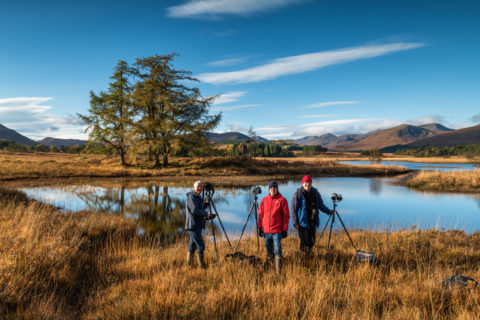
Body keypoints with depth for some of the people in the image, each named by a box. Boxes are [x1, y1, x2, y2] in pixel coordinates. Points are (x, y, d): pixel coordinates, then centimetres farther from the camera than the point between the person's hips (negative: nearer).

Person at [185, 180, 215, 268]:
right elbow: (194, 210, -24)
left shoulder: (198, 197, 17)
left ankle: (189, 266, 22)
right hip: (193, 226, -9)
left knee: (192, 246, 14)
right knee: (201, 246, -6)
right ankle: (202, 267, 1)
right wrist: (206, 213, -13)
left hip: (197, 226, 9)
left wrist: (205, 204, 7)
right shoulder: (191, 196, -12)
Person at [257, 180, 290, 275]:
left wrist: (285, 230, -5)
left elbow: (286, 216, -2)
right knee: (269, 252, 14)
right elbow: (260, 214, 12)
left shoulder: (282, 200, -2)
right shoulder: (264, 200, 8)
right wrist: (260, 227, 8)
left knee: (277, 251, -6)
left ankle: (278, 272, 1)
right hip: (266, 230, 3)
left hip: (277, 231, -3)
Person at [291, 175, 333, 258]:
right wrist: (295, 222, -10)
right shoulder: (298, 194, -8)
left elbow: (321, 205, 16)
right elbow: (294, 209, -7)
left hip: (313, 221, 4)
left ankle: (308, 254, 33)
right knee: (304, 241, -2)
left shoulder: (315, 192, 5)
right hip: (303, 221, -4)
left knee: (312, 241, 9)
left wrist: (328, 211, 1)